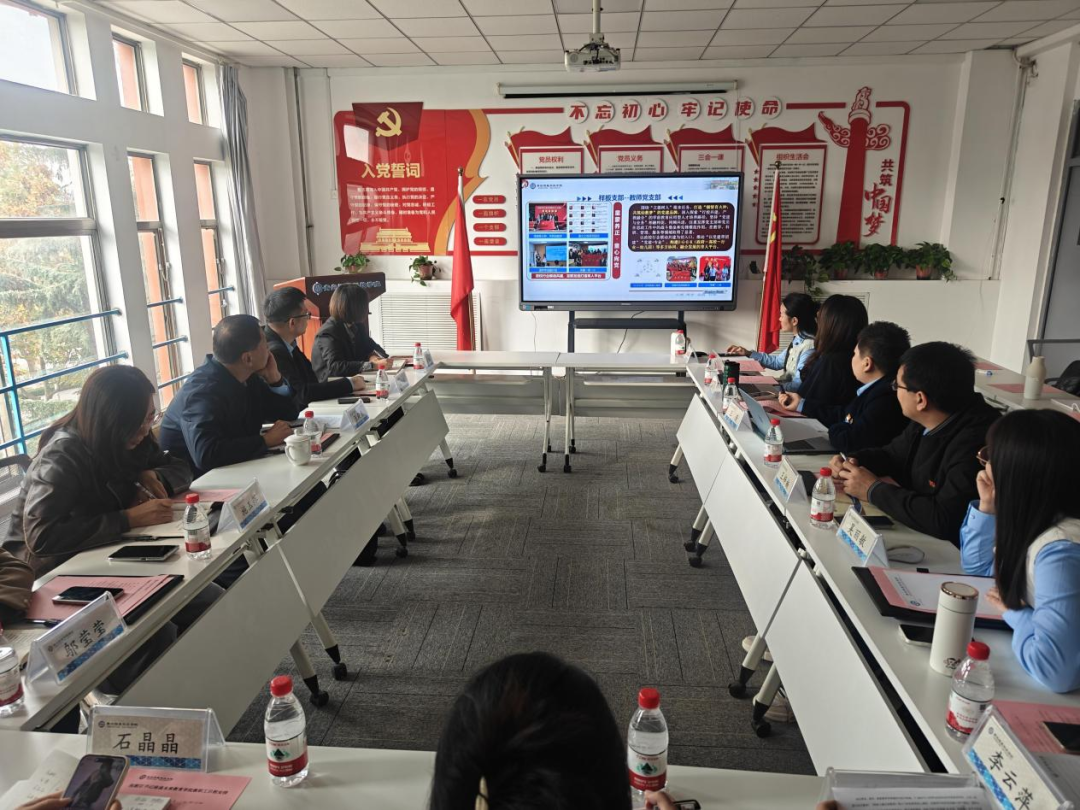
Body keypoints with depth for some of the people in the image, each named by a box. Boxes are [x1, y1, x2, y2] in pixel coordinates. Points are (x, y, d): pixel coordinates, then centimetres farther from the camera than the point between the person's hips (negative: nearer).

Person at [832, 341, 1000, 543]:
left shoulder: (974, 444, -29)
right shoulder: (929, 422, -1)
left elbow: (943, 520, -34)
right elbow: (892, 455, 16)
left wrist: (874, 489, -23)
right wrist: (852, 462, -4)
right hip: (917, 535, 8)